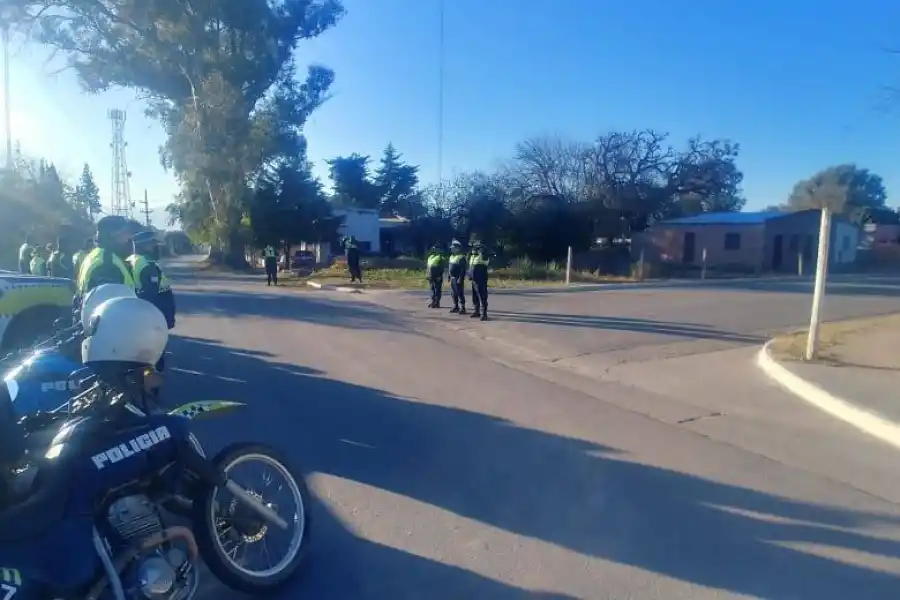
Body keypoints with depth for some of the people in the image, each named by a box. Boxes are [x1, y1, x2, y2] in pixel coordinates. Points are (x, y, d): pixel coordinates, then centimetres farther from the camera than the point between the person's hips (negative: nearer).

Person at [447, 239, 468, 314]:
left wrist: (460, 278, -23)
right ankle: (455, 307, 23)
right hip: (452, 278, 9)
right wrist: (448, 276, 19)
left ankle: (462, 308, -5)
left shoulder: (461, 257, -13)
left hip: (458, 279, -9)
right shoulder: (452, 256, 15)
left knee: (460, 294, -8)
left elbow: (463, 269, -18)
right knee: (453, 294, 13)